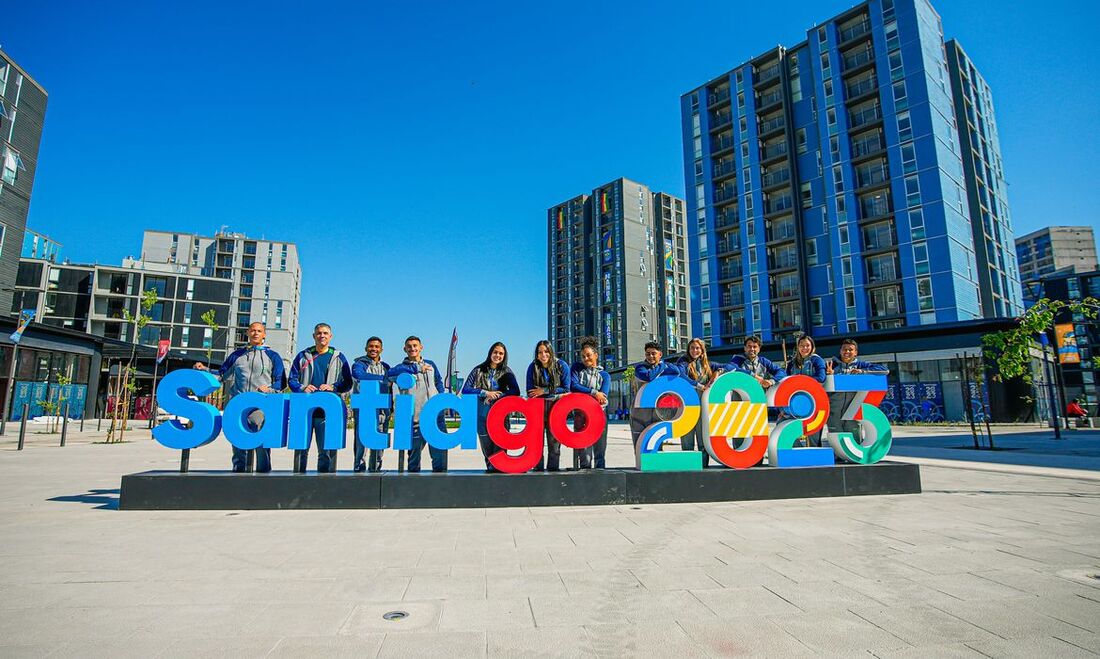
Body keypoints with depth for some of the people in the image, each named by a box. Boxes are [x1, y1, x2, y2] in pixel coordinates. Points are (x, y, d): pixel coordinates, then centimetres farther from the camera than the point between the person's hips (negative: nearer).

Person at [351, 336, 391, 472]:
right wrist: (382, 378, -20)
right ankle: (359, 469, -5)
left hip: (382, 409, 5)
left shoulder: (386, 367, 20)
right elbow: (358, 375, -20)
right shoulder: (360, 363, 4)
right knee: (362, 440, -10)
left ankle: (375, 470, 12)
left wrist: (391, 409, 19)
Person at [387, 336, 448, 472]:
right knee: (414, 449, 3)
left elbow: (439, 383, 27)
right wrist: (416, 369, -19)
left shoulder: (430, 364, 19)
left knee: (440, 448, 1)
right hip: (415, 418, -3)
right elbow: (390, 374, -16)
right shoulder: (402, 367, 7)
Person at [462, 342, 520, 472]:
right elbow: (465, 390, -3)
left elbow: (515, 392, -6)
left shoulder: (506, 372, 5)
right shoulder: (479, 370, 3)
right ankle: (490, 469, 28)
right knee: (486, 448, 11)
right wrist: (486, 393, -13)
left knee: (499, 448, -4)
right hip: (482, 415, 1)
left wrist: (496, 395, -17)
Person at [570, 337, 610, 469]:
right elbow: (573, 386, -6)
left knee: (600, 448, 1)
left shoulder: (604, 375, 10)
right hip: (581, 415, 0)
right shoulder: (577, 368, 12)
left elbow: (603, 397, -5)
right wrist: (593, 392, -12)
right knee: (583, 450, -2)